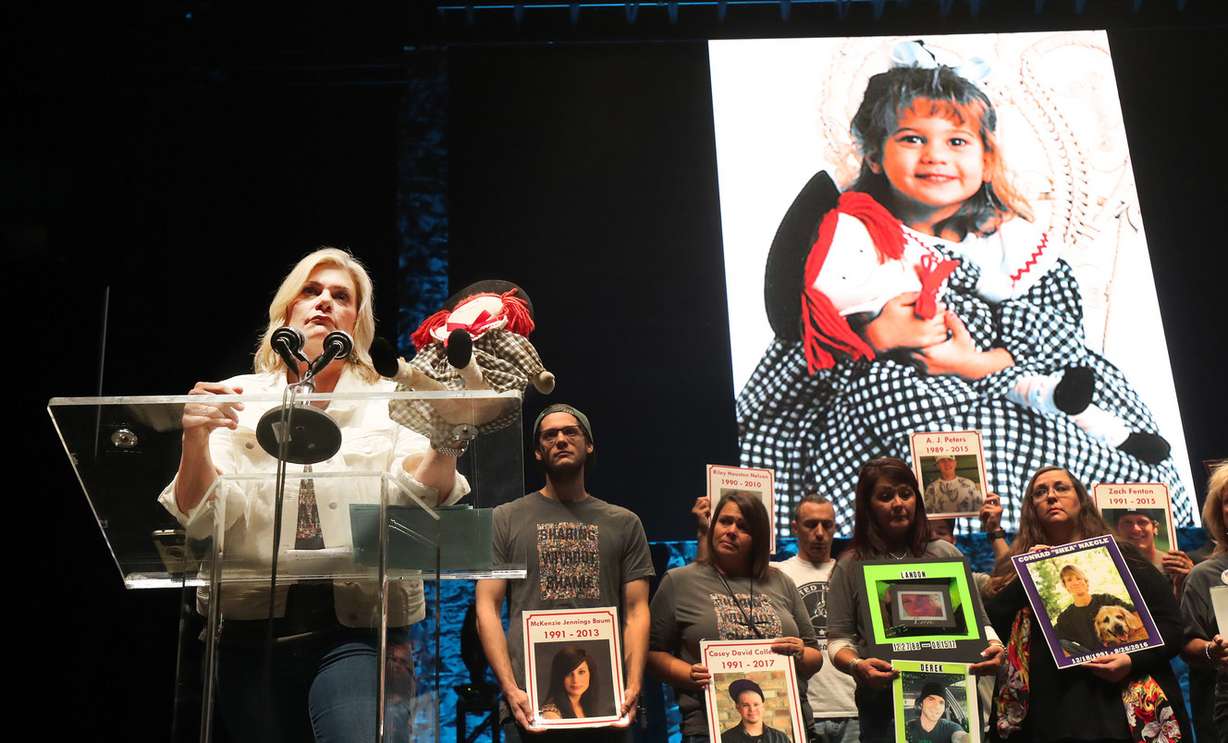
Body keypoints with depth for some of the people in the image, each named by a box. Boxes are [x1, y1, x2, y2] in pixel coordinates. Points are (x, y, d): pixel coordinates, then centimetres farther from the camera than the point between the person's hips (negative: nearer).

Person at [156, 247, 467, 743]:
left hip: (358, 629, -1)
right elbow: (203, 516, -1)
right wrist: (196, 439, -20)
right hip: (252, 627, 2)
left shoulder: (391, 402, 9)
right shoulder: (238, 398, 10)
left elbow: (417, 497, -8)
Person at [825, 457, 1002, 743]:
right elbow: (839, 639, 0)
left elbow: (977, 622, 9)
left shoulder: (946, 555, 8)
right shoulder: (851, 566, 2)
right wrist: (857, 666, -21)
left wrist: (993, 647, -12)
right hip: (883, 702, -1)